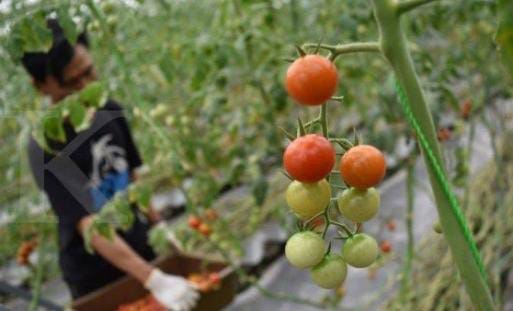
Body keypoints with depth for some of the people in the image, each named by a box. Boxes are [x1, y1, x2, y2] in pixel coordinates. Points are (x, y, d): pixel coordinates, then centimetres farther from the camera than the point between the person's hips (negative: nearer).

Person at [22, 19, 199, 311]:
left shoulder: (111, 111, -4)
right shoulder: (46, 148, -22)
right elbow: (88, 225, -29)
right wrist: (153, 280, -36)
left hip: (141, 250, 5)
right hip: (95, 275, -5)